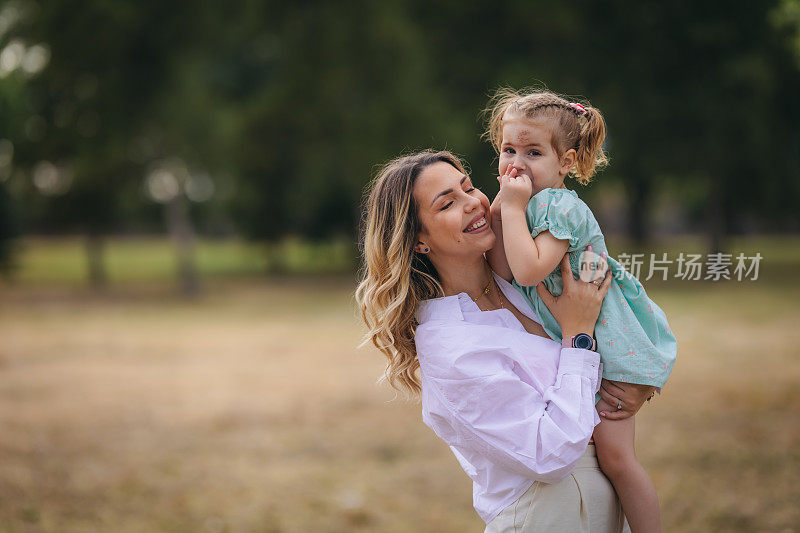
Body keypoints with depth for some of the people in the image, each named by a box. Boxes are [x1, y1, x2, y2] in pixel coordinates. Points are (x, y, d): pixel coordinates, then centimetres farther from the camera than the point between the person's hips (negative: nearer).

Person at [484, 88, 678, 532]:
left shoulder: (561, 206, -22)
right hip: (565, 344, 9)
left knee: (614, 453, -9)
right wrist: (500, 208, -12)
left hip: (605, 343, -9)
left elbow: (529, 270, -34)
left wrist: (513, 208, -27)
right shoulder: (521, 204, 4)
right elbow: (502, 272, -6)